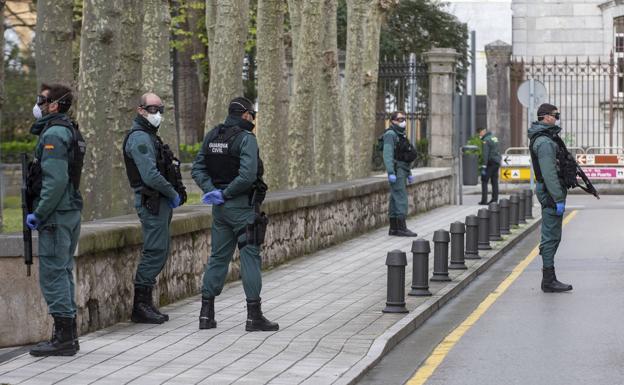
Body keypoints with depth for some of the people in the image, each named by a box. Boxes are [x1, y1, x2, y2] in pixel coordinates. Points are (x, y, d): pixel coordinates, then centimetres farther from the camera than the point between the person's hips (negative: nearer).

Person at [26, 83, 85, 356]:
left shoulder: (53, 134, -15)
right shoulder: (71, 131, 17)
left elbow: (55, 180, -23)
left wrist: (39, 214, -16)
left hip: (56, 214, -10)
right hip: (72, 211, 10)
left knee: (52, 274, -6)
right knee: (63, 272, 14)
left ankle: (63, 338, -6)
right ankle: (68, 335, 19)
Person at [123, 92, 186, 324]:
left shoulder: (150, 136, 20)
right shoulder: (139, 137, -13)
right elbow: (150, 176, -22)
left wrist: (176, 193, 11)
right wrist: (173, 194, -12)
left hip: (161, 201, 10)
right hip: (151, 202, -10)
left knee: (159, 252, 12)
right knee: (155, 252, -10)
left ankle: (146, 304, 17)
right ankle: (140, 306, -6)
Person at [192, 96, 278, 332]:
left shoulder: (211, 136, 9)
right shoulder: (246, 138, -13)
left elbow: (197, 169, 6)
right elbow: (247, 175, -24)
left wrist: (212, 191, -3)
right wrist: (226, 193, -12)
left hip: (219, 207, 7)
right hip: (242, 206, -7)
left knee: (218, 256, 13)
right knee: (250, 258, -3)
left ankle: (207, 314, 12)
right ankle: (254, 316, -3)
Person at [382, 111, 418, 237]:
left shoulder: (400, 135, 19)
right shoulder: (390, 134, -11)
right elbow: (387, 154, -20)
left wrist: (409, 174, 22)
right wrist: (390, 173, -27)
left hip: (402, 171, 10)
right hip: (396, 171, -10)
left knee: (395, 200, 8)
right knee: (401, 199, -13)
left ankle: (393, 228, 9)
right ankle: (401, 228, -15)